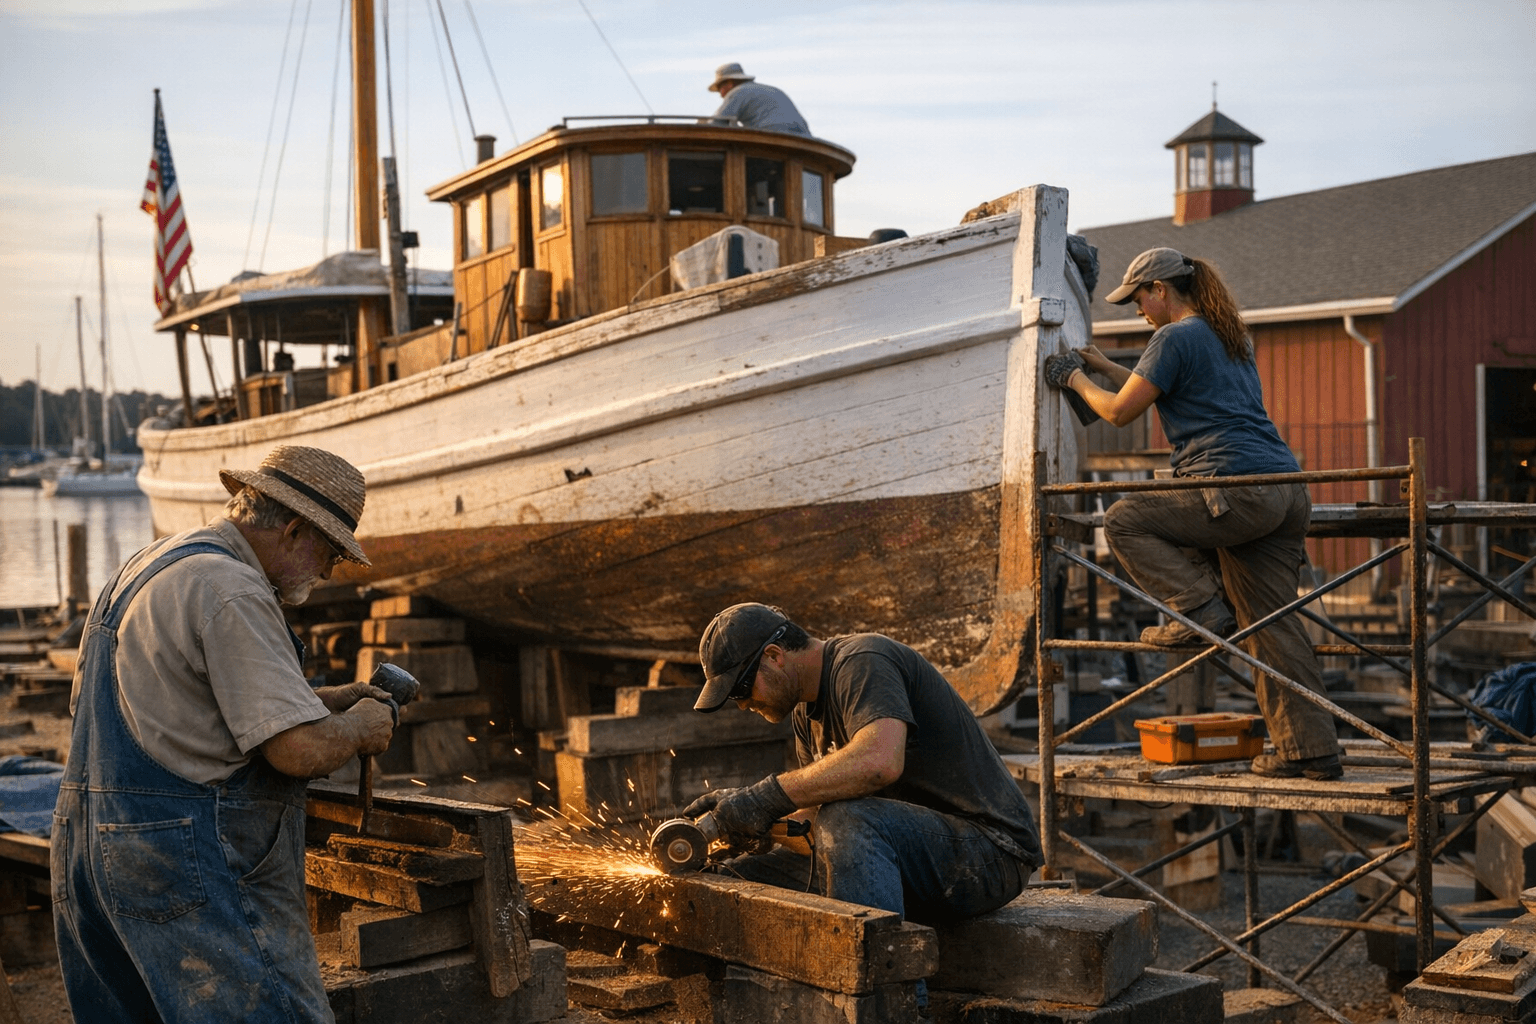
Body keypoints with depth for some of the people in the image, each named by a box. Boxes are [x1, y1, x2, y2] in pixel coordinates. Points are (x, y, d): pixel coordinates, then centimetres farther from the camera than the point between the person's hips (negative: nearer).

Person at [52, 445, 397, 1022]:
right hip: (189, 868, -10)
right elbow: (301, 750, -22)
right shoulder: (231, 591, -16)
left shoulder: (148, 568, 16)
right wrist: (359, 729, -2)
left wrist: (320, 700, 21)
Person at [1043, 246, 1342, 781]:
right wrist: (1104, 365, 40)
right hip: (1288, 493, 9)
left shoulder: (1175, 337, -2)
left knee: (1124, 521, 0)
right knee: (1273, 626, 8)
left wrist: (1075, 378, 16)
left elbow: (1120, 411, 0)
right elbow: (1163, 389, 38)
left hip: (1238, 491, -9)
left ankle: (1200, 609, -8)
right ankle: (1311, 749, 7)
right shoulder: (1230, 336, 26)